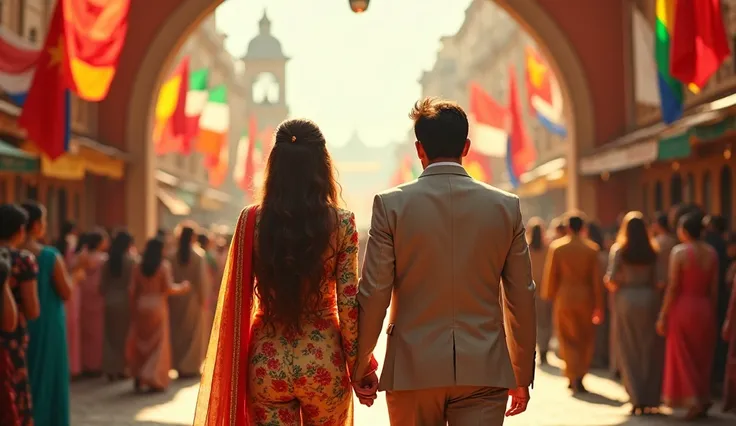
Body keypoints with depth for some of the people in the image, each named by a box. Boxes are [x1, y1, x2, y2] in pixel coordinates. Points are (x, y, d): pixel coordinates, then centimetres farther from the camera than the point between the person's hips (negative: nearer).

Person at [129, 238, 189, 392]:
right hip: (158, 306, -3)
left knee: (140, 342, 17)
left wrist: (134, 307, 12)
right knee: (158, 343, 5)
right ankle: (154, 380, -3)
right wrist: (182, 287, 5)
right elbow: (169, 288, -13)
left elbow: (133, 290, 1)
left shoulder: (138, 267, 2)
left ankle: (138, 376, 15)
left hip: (141, 305, 3)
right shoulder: (164, 266, -8)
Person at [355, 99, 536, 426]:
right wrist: (522, 375, 13)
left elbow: (374, 294, -5)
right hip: (484, 372, 1)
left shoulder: (391, 204, -5)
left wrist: (360, 366, 7)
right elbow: (521, 299, 3)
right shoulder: (506, 206, 0)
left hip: (413, 370, 0)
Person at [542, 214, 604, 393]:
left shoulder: (556, 247, -5)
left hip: (564, 298, 0)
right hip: (585, 298, 0)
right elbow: (596, 279, -2)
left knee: (568, 339, 9)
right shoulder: (592, 249, -4)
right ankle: (580, 375, 8)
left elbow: (551, 274, -2)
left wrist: (550, 296, 12)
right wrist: (599, 305, 4)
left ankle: (573, 376, -1)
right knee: (586, 339, 14)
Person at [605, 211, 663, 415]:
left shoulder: (618, 249, -5)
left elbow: (611, 280, -9)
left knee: (629, 351, 6)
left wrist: (612, 285, 11)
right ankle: (650, 400, 11)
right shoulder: (652, 251, 0)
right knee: (650, 351, 10)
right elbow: (658, 279, -4)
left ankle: (637, 400, 3)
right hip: (649, 298, 2)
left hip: (626, 298, -1)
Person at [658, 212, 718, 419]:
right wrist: (711, 310, 13)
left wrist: (663, 316, -8)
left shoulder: (679, 251, -12)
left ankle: (692, 400, -3)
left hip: (683, 308, -4)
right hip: (705, 308, 4)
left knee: (683, 357, 5)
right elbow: (714, 288, 3)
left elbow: (673, 287, -13)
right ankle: (703, 399, 20)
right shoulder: (711, 253, 1)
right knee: (703, 357, 15)